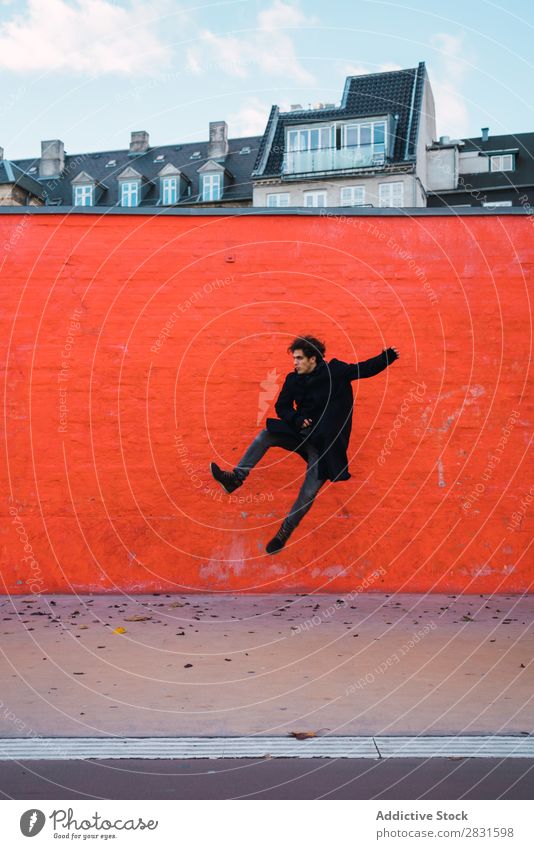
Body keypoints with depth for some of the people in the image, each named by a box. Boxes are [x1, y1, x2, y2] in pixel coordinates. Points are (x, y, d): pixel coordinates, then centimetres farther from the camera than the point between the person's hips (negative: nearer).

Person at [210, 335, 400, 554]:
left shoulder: (335, 370, -6)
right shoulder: (294, 379, 4)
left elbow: (366, 369, -1)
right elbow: (282, 407, 9)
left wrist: (388, 356, -15)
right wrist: (297, 419, -10)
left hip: (325, 442, -4)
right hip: (302, 433, 4)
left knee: (308, 493, -8)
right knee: (265, 435, -16)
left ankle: (284, 532, 6)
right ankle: (236, 478, -17)